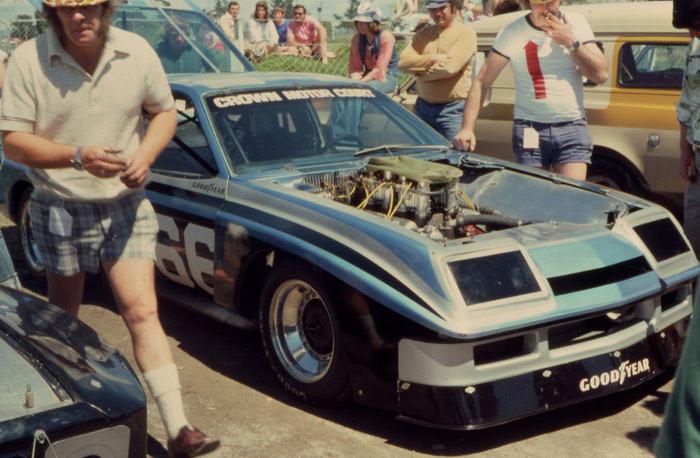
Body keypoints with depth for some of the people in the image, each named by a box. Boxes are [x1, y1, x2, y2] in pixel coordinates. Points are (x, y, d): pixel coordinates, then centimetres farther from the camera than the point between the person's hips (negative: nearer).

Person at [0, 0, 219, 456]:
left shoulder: (137, 52, -6)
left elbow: (166, 112, 7)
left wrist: (145, 154, -13)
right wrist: (77, 156, -27)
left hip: (126, 206, 1)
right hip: (60, 209, -1)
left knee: (142, 312, -5)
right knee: (63, 317, 14)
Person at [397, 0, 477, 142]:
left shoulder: (465, 33, -4)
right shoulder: (424, 33, 14)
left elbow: (450, 67, -18)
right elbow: (403, 62, 0)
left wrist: (420, 72, -4)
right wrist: (433, 58, -10)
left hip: (452, 109, -6)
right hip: (423, 106, 6)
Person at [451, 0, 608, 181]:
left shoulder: (576, 23, 5)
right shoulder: (512, 33, 0)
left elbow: (601, 75, 2)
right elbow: (481, 83, -3)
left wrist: (571, 42, -9)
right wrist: (467, 128, -13)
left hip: (572, 127, 1)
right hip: (530, 130, -1)